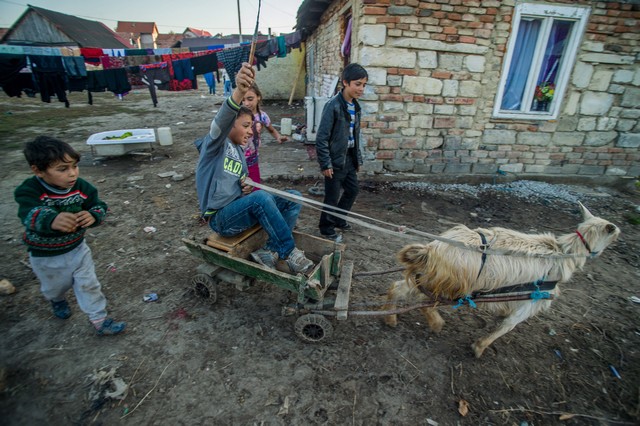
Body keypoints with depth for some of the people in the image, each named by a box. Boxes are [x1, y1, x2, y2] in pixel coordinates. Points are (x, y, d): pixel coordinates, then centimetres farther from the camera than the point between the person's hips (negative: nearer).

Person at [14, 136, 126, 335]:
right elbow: (31, 215, -44)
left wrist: (93, 216, -37)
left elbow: (99, 206, -12)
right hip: (45, 256, -1)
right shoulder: (29, 191, -28)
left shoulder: (81, 186, -16)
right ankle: (57, 300, 61)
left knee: (88, 285, 8)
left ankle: (100, 320, 23)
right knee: (54, 287, 25)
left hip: (77, 248, 1)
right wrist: (52, 220, -68)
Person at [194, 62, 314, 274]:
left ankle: (269, 251, -17)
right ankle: (289, 253, -24)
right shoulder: (216, 143, -7)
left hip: (239, 210, 8)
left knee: (293, 197, -7)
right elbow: (221, 121, -31)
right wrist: (239, 91, -51)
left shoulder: (239, 152, 16)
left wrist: (247, 187, -2)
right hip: (220, 217, -8)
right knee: (261, 197, -36)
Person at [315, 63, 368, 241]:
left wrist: (358, 158, 15)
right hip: (335, 160, -8)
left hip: (349, 158, 8)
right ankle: (327, 228, 25)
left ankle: (338, 219, 39)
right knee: (332, 197, 4)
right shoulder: (333, 106, -18)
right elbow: (321, 137, -18)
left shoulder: (355, 106, 7)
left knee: (352, 190, 18)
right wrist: (325, 164, -19)